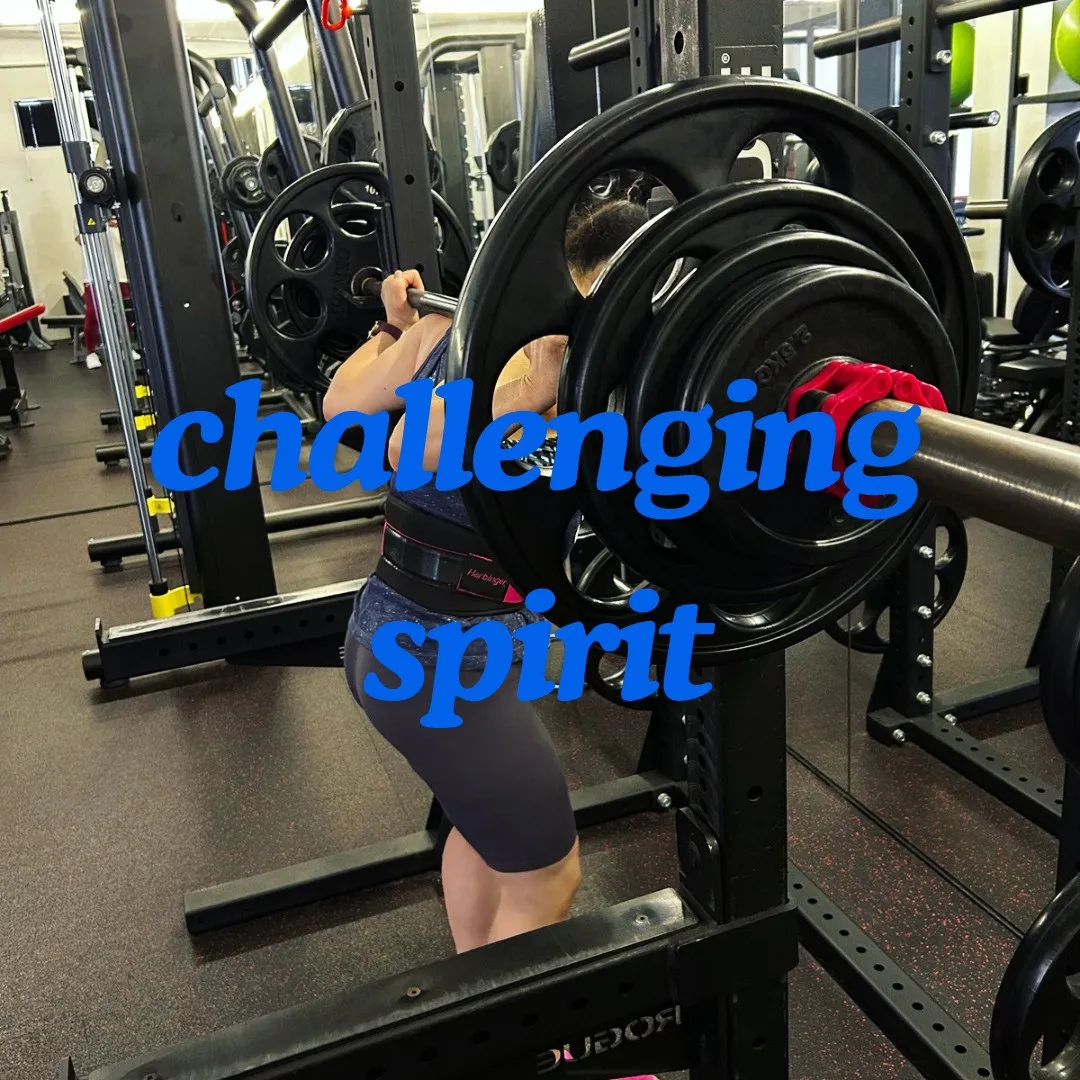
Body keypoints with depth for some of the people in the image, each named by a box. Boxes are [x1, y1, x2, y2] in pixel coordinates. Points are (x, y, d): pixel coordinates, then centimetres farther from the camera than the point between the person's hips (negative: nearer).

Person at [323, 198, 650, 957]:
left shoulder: (459, 319, 5)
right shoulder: (541, 351, -20)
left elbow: (342, 405, 16)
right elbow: (415, 454, -35)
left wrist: (394, 324, 27)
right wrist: (533, 393, -44)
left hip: (390, 633, 10)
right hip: (444, 661, -10)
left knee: (491, 817, 31)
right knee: (546, 877, 12)